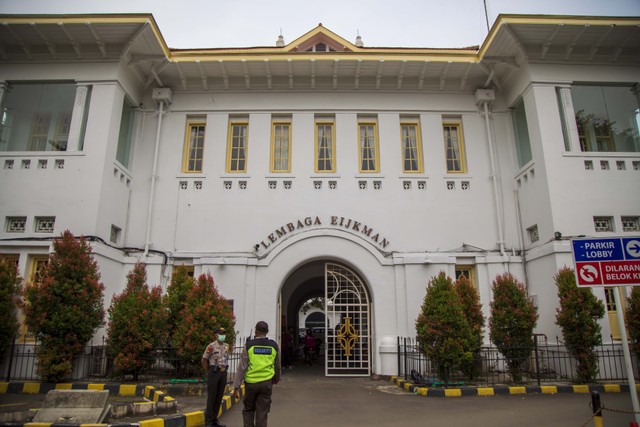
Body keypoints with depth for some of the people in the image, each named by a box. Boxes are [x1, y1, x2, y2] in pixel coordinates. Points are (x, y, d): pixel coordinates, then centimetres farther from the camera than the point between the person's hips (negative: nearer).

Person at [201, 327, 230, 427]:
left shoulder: (226, 346, 8)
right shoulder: (211, 346, -12)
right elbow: (204, 360, -6)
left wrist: (223, 370, 13)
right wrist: (208, 373, -3)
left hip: (223, 373, 6)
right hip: (214, 373, -6)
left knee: (219, 397, 10)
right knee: (211, 397, -2)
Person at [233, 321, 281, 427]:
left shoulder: (249, 345, -6)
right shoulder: (274, 345, 2)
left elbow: (242, 367, -8)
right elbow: (278, 366, 15)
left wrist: (236, 387, -4)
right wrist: (277, 378, 34)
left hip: (251, 382, -1)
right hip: (266, 383, 1)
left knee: (248, 410, 17)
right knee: (262, 413, 8)